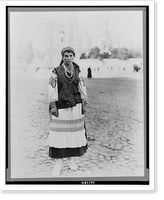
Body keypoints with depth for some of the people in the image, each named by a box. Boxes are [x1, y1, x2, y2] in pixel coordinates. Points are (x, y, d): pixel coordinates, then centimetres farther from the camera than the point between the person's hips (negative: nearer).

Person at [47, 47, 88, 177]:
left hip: (75, 106, 2)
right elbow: (52, 89, -4)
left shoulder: (78, 71, 5)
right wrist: (53, 106, -9)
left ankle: (71, 158, 22)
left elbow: (83, 88, 7)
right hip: (60, 106, -2)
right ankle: (58, 162, 6)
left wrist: (84, 105, 3)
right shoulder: (56, 72, -2)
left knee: (74, 131, 6)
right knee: (58, 132, -2)